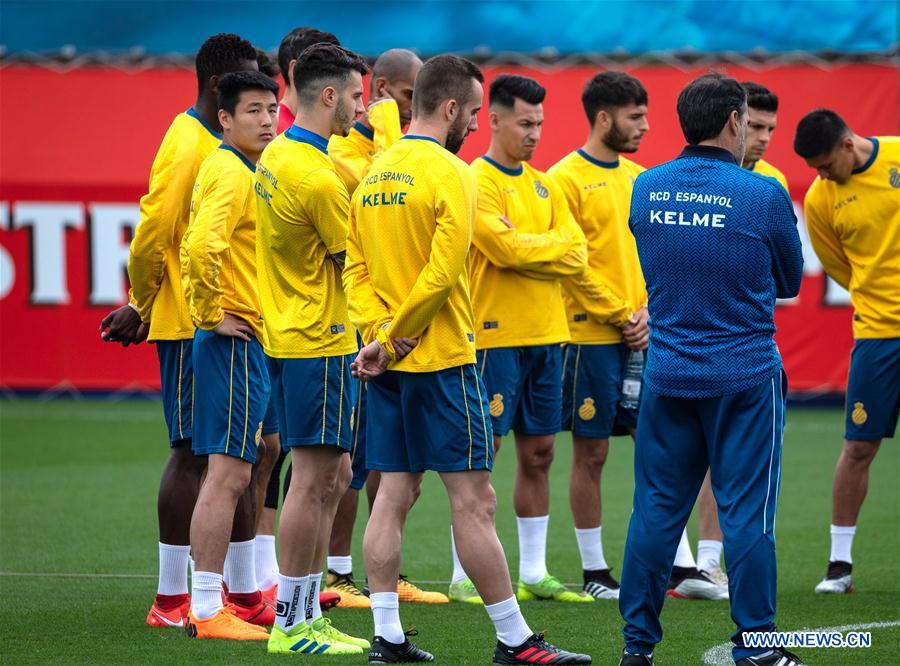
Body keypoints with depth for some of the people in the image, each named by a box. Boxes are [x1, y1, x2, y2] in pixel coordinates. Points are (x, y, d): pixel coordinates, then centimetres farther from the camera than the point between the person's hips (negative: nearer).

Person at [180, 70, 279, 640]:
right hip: (234, 339, -11)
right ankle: (206, 610, -13)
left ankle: (246, 592, 26)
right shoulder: (230, 174, -15)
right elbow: (202, 246, -30)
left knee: (248, 468, 17)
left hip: (248, 341, 11)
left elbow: (203, 245, 28)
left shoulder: (246, 171, 17)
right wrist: (211, 315, -20)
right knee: (228, 472, -12)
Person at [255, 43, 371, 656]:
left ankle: (309, 615, 18)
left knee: (332, 477, 14)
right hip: (321, 343, -10)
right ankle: (292, 625, -2)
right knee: (314, 480, -5)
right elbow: (357, 264, -11)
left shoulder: (276, 157, 10)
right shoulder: (318, 179, -20)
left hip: (288, 331, 10)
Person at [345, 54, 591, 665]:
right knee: (474, 499, -4)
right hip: (442, 360, -8)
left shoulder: (374, 175, 11)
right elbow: (442, 274, -19)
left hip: (391, 363, 8)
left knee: (395, 494, 9)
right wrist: (389, 343, -11)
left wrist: (380, 334, -2)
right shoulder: (449, 173, -13)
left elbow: (356, 269, 8)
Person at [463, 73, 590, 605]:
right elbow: (508, 247, -19)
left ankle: (534, 573, 15)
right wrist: (553, 247, -4)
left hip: (546, 334, 7)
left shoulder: (544, 185, 15)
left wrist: (527, 251, -10)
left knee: (539, 454, 9)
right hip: (496, 335, -7)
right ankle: (464, 577, -2)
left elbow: (577, 253, 6)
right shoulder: (476, 182, -8)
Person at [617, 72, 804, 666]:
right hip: (745, 373, -4)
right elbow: (790, 283, 3)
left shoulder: (645, 190, 1)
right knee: (747, 514, 2)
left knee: (657, 509, 9)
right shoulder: (764, 196, -11)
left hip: (667, 373, 4)